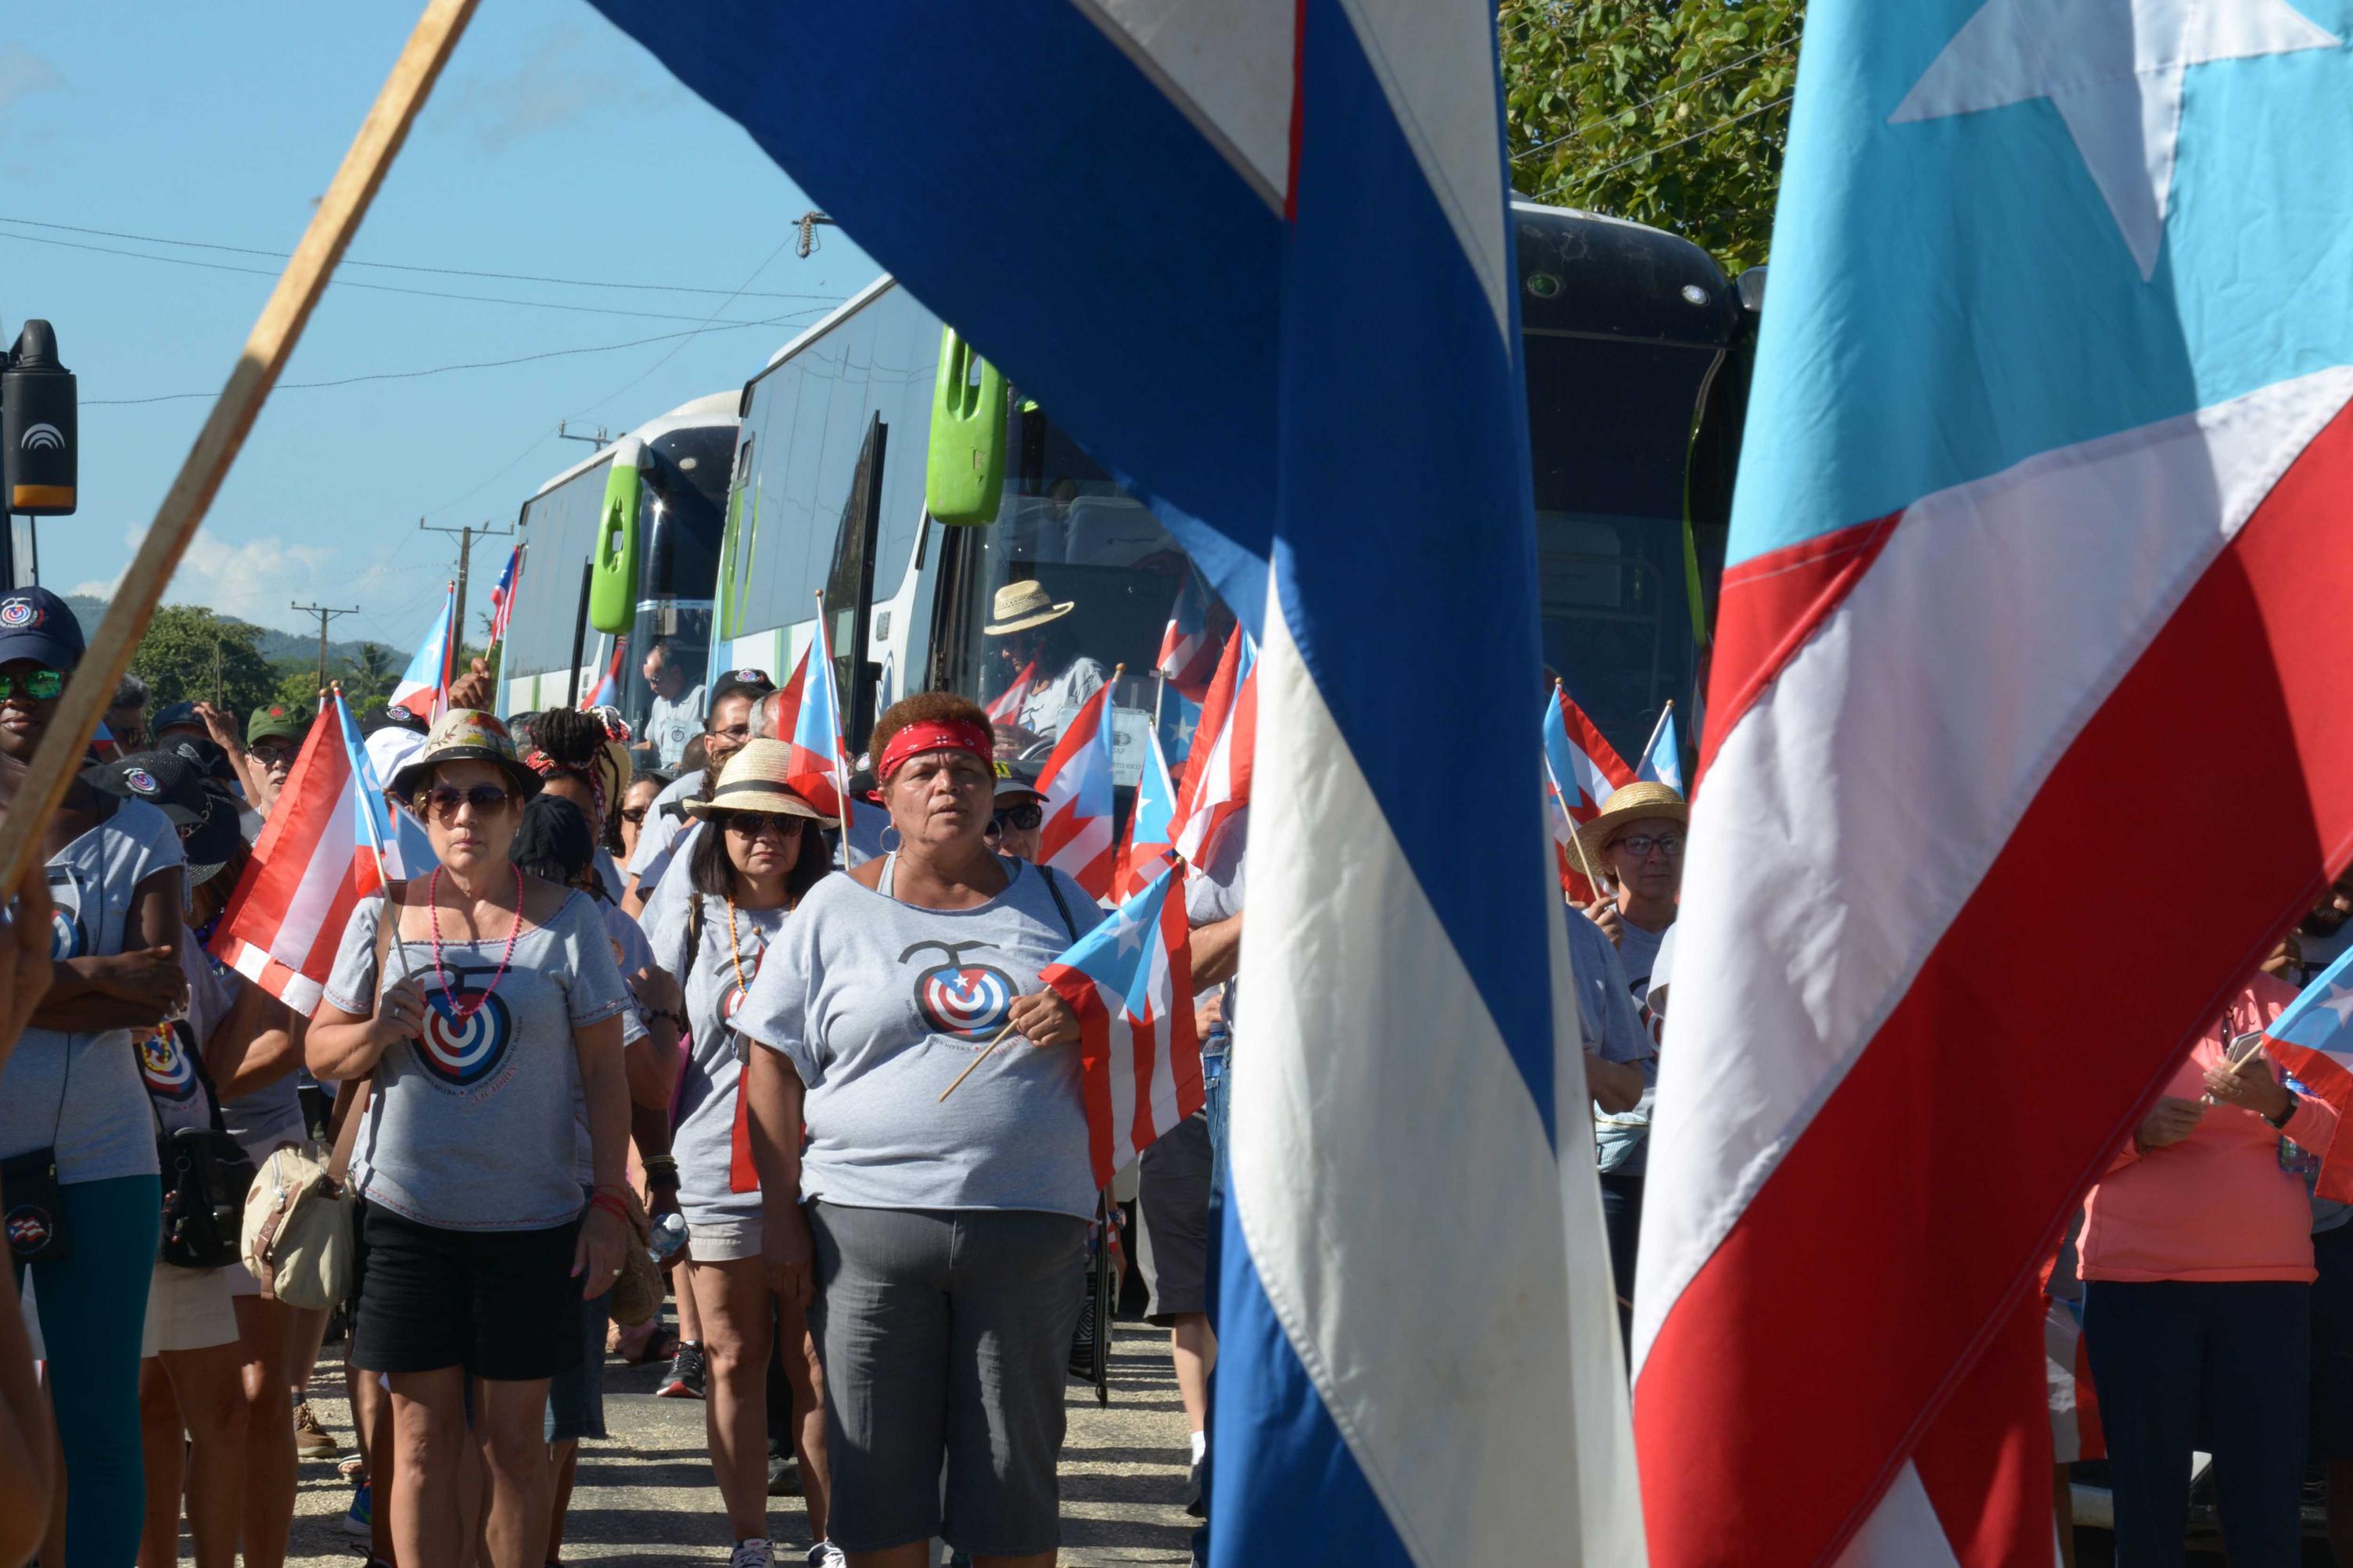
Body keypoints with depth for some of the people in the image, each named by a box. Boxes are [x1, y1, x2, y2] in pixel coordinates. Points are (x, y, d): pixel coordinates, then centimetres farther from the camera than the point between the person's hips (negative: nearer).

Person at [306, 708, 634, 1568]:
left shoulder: (568, 919, 1)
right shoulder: (382, 916, 4)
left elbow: (604, 1070, 2)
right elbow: (320, 1051, 8)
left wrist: (609, 1202, -3)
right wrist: (382, 1030, -14)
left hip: (533, 1219, -1)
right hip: (409, 1214, 1)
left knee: (515, 1437, 3)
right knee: (424, 1439, 3)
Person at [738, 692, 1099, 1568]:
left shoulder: (1053, 901, 12)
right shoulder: (835, 910, 7)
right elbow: (774, 1067, 6)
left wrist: (1083, 1025, -7)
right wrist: (781, 1215, -1)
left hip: (1029, 1227, 1)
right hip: (867, 1226, -1)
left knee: (1015, 1472, 4)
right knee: (878, 1473, 3)